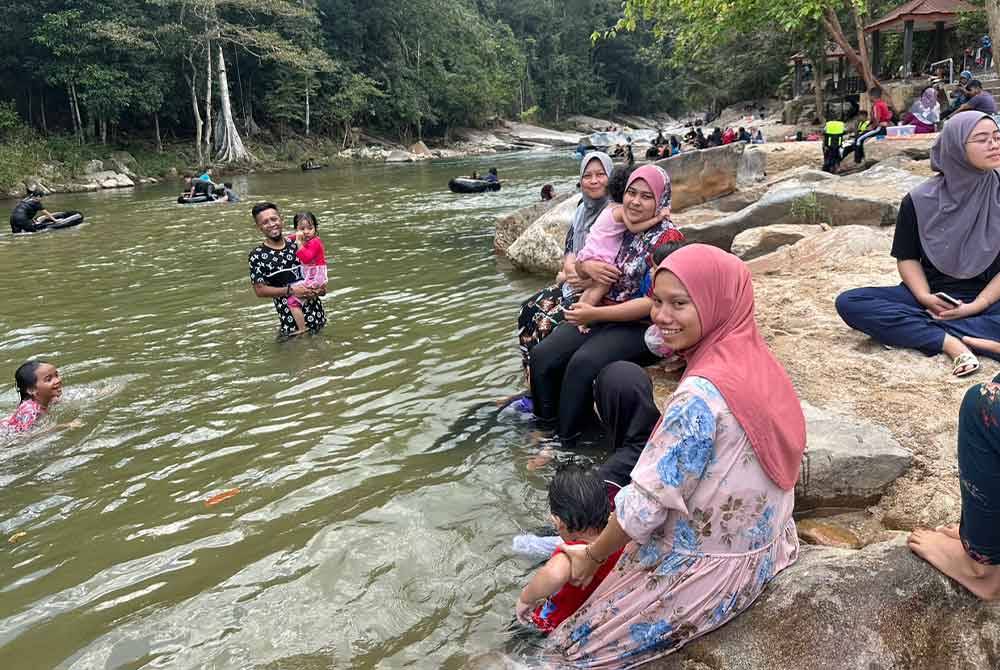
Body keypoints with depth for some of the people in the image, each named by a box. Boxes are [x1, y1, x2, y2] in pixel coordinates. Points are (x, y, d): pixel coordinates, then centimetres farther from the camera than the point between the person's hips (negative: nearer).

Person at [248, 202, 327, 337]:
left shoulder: (296, 244, 2)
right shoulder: (257, 256, -9)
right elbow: (260, 290, -10)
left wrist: (320, 288, -7)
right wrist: (291, 290, -18)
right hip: (290, 314, -4)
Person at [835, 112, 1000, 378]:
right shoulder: (920, 201, -2)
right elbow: (907, 257, 3)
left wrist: (978, 305, -16)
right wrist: (925, 298, -14)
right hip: (934, 294, 2)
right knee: (849, 303, -23)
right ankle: (950, 342, -30)